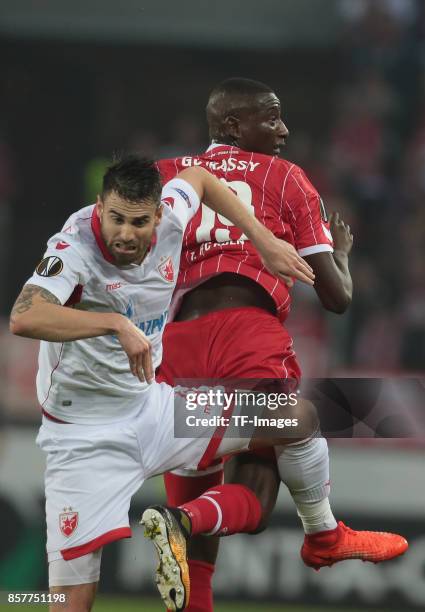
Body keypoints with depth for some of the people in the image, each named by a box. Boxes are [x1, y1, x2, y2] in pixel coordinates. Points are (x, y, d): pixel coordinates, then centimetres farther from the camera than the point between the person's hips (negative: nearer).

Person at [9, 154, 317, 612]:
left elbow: (197, 177, 16)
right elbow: (23, 318, -45)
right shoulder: (76, 246, -26)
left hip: (151, 407, 6)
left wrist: (265, 242, 12)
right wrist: (116, 324, -48)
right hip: (85, 435, -6)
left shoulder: (170, 214, -9)